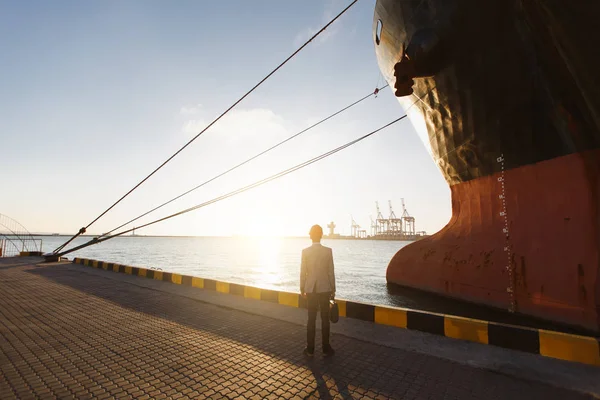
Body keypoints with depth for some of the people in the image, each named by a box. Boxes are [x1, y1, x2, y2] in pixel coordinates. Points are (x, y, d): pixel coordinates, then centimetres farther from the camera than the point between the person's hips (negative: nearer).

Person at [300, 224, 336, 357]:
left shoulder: (305, 251, -8)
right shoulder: (328, 251, -8)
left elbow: (303, 272, -5)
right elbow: (331, 272, -5)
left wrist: (302, 289, 7)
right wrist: (333, 290, 5)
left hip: (310, 289, 1)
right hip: (324, 289, 0)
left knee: (311, 319, 10)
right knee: (325, 319, 11)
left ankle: (310, 349, 17)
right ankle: (326, 348, 20)